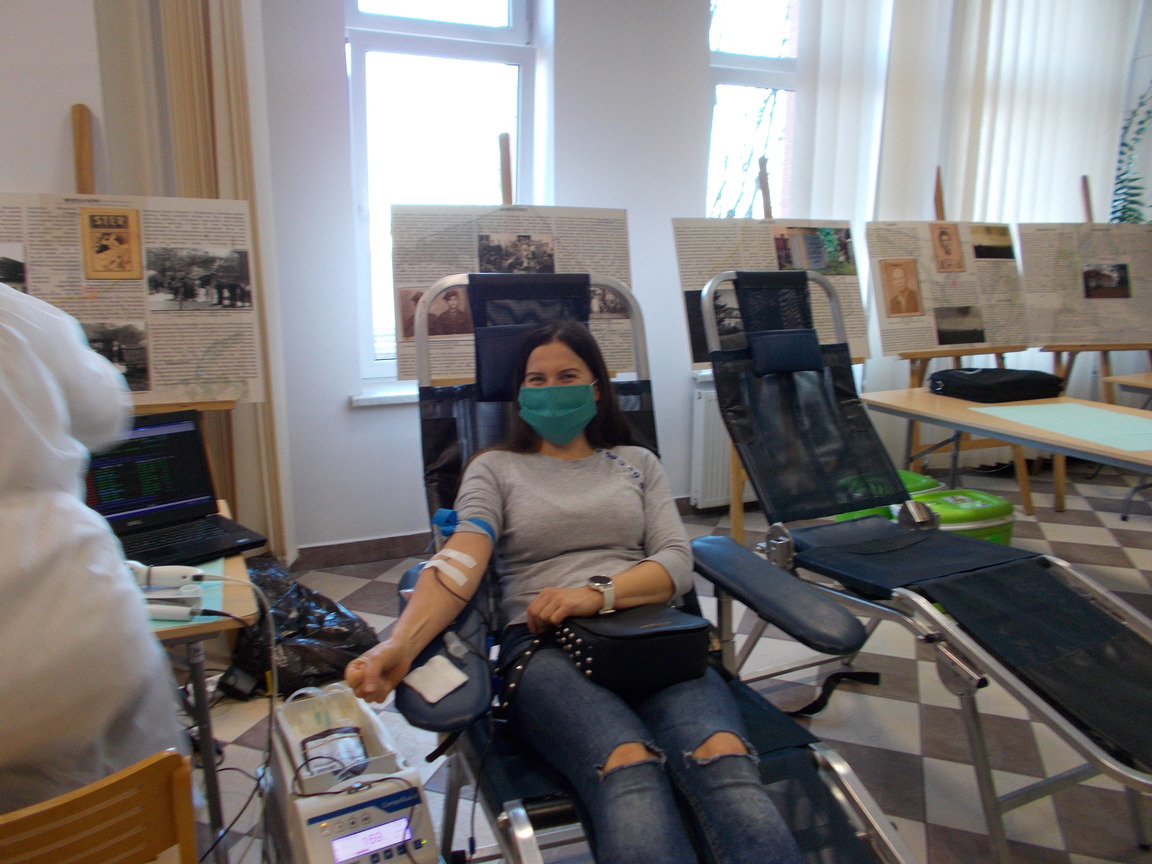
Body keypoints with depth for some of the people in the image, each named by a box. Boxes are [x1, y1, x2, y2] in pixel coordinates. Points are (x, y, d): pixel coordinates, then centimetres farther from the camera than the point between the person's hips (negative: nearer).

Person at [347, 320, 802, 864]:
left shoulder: (637, 463, 23)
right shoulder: (495, 468, 17)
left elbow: (677, 563, 10)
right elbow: (461, 559, -2)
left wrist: (598, 593, -12)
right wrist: (401, 643, -23)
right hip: (543, 647, -1)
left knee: (724, 759, -33)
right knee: (628, 770, -36)